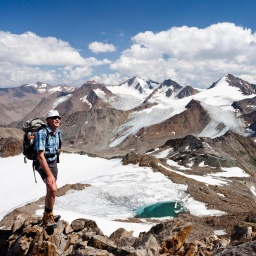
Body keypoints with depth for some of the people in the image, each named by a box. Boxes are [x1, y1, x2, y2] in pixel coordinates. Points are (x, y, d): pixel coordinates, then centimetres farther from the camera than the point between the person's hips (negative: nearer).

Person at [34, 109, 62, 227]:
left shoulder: (58, 132, 0)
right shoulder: (42, 133, -24)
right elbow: (40, 156, -29)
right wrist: (49, 174, -31)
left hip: (53, 163, 8)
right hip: (43, 164, -8)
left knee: (50, 190, 18)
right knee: (53, 189, -25)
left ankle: (47, 215, 36)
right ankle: (48, 216, -8)